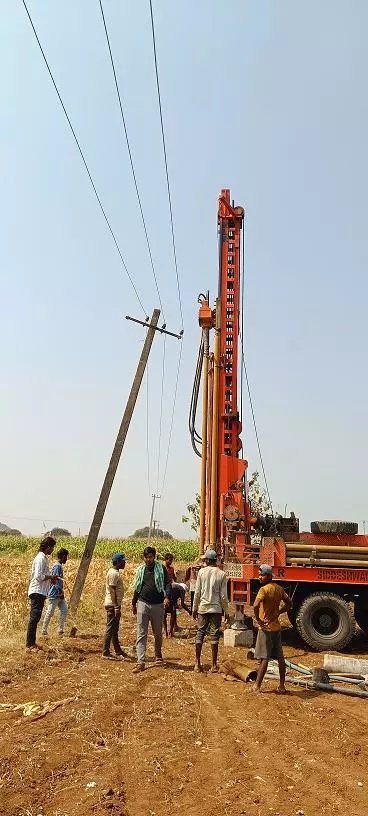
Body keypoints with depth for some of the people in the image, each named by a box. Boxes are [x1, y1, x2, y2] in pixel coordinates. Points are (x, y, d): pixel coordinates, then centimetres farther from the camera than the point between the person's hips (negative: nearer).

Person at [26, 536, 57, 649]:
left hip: (39, 593, 10)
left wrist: (50, 578, 11)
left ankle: (31, 642, 19)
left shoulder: (43, 558, 16)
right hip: (37, 592, -10)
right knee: (34, 617, -7)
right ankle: (30, 643, -3)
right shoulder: (40, 558, -15)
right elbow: (38, 576, -22)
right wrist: (51, 577, -12)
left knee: (35, 618, 13)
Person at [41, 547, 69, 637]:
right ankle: (44, 631, 10)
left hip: (59, 595, 10)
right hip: (54, 594, -10)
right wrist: (61, 592, -21)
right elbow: (56, 580, -22)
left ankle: (60, 630, 8)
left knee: (64, 610, 5)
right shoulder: (57, 566, -16)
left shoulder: (59, 566, 14)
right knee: (50, 613, -1)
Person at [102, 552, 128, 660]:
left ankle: (118, 650, 26)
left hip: (115, 604, 11)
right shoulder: (113, 573, -17)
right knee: (110, 629, -5)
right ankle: (105, 652, 1)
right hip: (112, 605, -11)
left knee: (115, 629, 17)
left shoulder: (115, 572, 14)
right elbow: (112, 591, -22)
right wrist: (116, 607, -24)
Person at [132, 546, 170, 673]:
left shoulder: (161, 568, -2)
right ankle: (140, 662, -5)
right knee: (141, 634, -5)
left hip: (158, 605, -1)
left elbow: (167, 583, -4)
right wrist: (133, 603, 21)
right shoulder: (140, 570, 7)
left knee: (158, 633, 14)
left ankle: (158, 655, 37)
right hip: (143, 604, 1)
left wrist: (167, 597, -21)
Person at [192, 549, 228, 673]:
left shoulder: (202, 572, -4)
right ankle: (214, 665, 8)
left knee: (200, 633, 9)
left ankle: (197, 663, 11)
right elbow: (223, 595, -3)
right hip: (216, 608, -1)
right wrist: (226, 611, 7)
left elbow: (197, 593, 0)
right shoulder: (221, 574, -4)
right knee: (214, 635, 4)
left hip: (203, 608, 1)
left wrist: (194, 609, 10)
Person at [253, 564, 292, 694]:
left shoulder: (264, 589, -17)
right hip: (277, 627, 7)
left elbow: (256, 605, -32)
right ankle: (282, 686, 17)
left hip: (266, 628, -7)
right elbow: (289, 604, 17)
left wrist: (258, 619, -17)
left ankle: (257, 686, 3)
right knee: (280, 657, 10)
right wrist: (277, 613, 9)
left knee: (264, 658, -4)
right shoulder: (279, 588, 7)